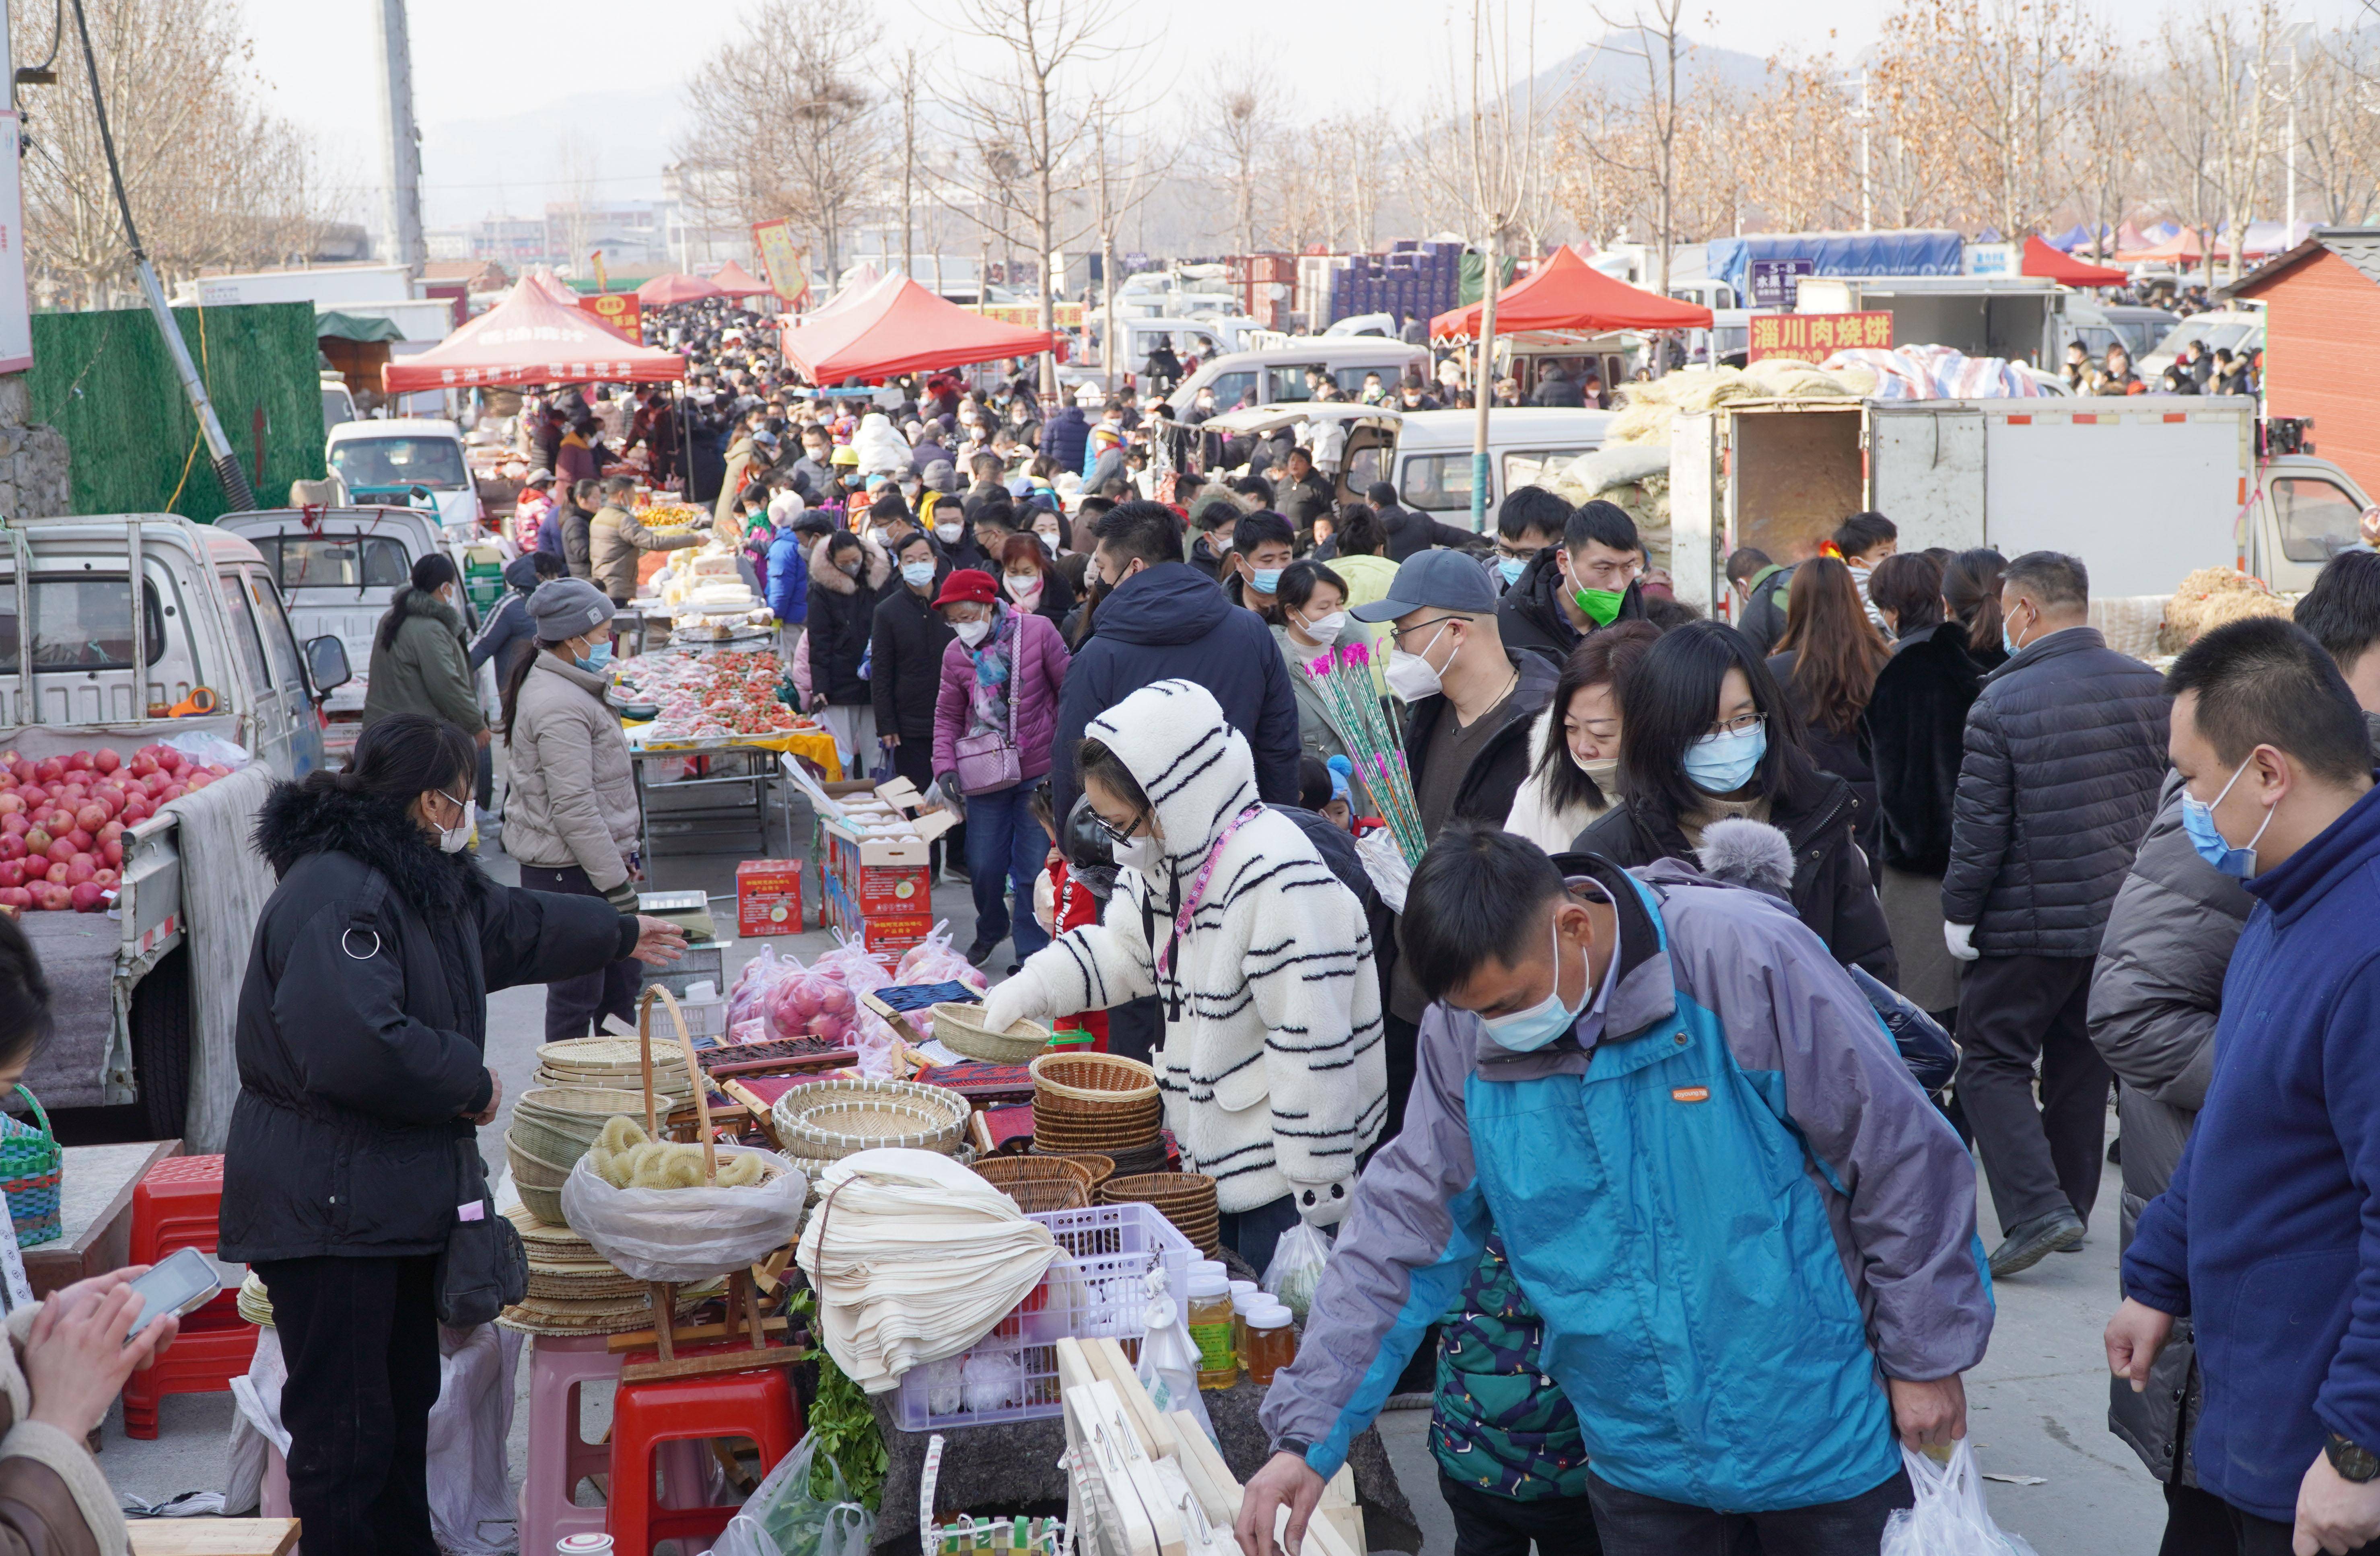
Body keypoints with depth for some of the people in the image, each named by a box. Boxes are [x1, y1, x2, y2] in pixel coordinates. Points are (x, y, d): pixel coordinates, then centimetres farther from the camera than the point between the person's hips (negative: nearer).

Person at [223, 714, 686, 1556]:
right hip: (331, 1209, -11)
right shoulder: (336, 895, -21)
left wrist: (621, 934, 50)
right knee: (346, 1433, -7)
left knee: (406, 1407, 18)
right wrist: (473, 1083, -17)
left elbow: (514, 924, 36)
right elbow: (358, 1045, -32)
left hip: (400, 1195, 11)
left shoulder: (425, 880, 15)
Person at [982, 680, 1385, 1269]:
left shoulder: (1278, 879, -26)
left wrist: (1319, 1200, -23)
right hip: (1216, 1155, 10)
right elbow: (1124, 950, 24)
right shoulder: (1173, 860, 5)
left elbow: (1313, 1047, -26)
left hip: (1282, 1177, -9)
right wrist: (1030, 990, 9)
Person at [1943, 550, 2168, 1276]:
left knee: (1993, 1061, 2)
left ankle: (2036, 1209, -12)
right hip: (2125, 915, 6)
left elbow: (1979, 823, -14)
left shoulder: (2002, 702, -16)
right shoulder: (2148, 688, 2)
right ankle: (2073, 1207, 26)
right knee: (2081, 1059, 18)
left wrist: (1959, 912, -4)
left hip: (2031, 922, -6)